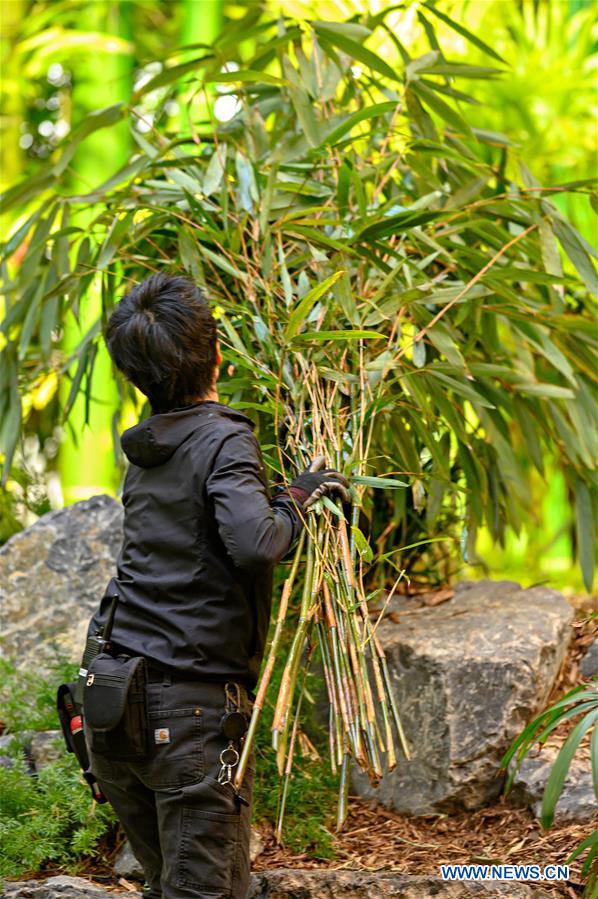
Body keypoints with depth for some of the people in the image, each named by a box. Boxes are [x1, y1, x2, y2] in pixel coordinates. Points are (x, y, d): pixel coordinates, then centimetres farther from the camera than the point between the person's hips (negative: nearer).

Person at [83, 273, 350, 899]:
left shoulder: (145, 452, 15)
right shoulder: (224, 441, -10)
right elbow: (254, 545, -26)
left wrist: (304, 491, 25)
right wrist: (295, 501, -7)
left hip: (108, 695, 7)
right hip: (189, 706, -7)